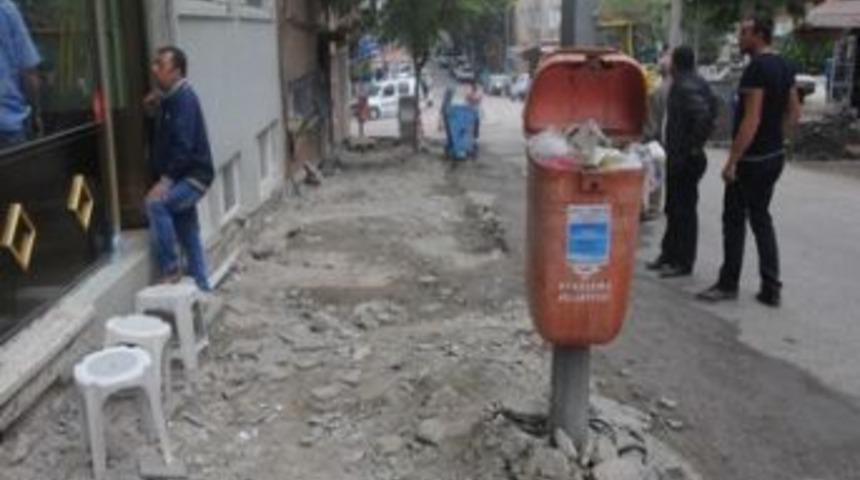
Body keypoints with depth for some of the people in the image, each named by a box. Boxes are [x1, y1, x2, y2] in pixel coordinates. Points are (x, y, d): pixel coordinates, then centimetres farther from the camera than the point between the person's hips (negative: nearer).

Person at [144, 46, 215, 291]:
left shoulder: (184, 97, -16)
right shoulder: (169, 98, 13)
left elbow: (183, 144, -25)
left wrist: (166, 179, -29)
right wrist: (156, 109, 6)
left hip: (193, 175, -10)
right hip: (182, 176, 10)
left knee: (156, 203, -28)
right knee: (189, 235, 13)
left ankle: (171, 270, -18)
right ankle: (201, 288, 22)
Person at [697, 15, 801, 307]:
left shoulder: (757, 68, -18)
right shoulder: (784, 67, 10)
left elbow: (751, 120, -23)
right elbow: (794, 113, 15)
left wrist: (732, 161, -21)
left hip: (751, 159, -9)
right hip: (775, 157, 9)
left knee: (735, 220, 3)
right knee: (761, 218, 14)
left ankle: (728, 285, 13)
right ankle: (771, 289, 14)